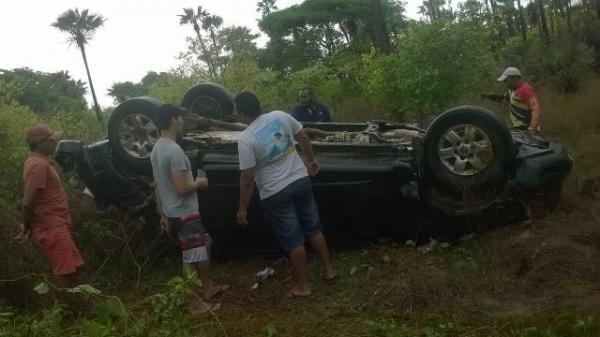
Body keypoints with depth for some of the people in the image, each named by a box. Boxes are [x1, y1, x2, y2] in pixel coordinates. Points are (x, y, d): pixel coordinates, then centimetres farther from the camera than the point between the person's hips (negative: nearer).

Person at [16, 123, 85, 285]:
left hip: (56, 226, 10)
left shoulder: (40, 162, 14)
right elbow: (28, 202, -21)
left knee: (73, 271, 13)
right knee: (69, 277, -8)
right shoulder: (39, 164, -17)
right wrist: (27, 228, -7)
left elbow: (29, 201, 20)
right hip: (52, 228, -10)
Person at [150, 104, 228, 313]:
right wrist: (200, 183, -6)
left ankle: (208, 287, 33)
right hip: (185, 214, -10)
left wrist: (163, 214, 21)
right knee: (191, 259, 1)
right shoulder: (174, 151, -23)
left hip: (173, 213, 10)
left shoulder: (157, 149, 8)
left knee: (205, 244, 24)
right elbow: (182, 188, -26)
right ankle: (196, 304, 12)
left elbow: (159, 186, 15)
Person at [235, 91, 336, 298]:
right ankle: (329, 269, 33)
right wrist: (311, 160, 25)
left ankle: (302, 285, 20)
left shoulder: (245, 139, -18)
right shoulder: (280, 116, -3)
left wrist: (242, 208, -5)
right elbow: (304, 138, 8)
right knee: (313, 228, 21)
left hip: (276, 194, -5)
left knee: (293, 240, 7)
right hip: (302, 180, 6)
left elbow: (247, 178, -16)